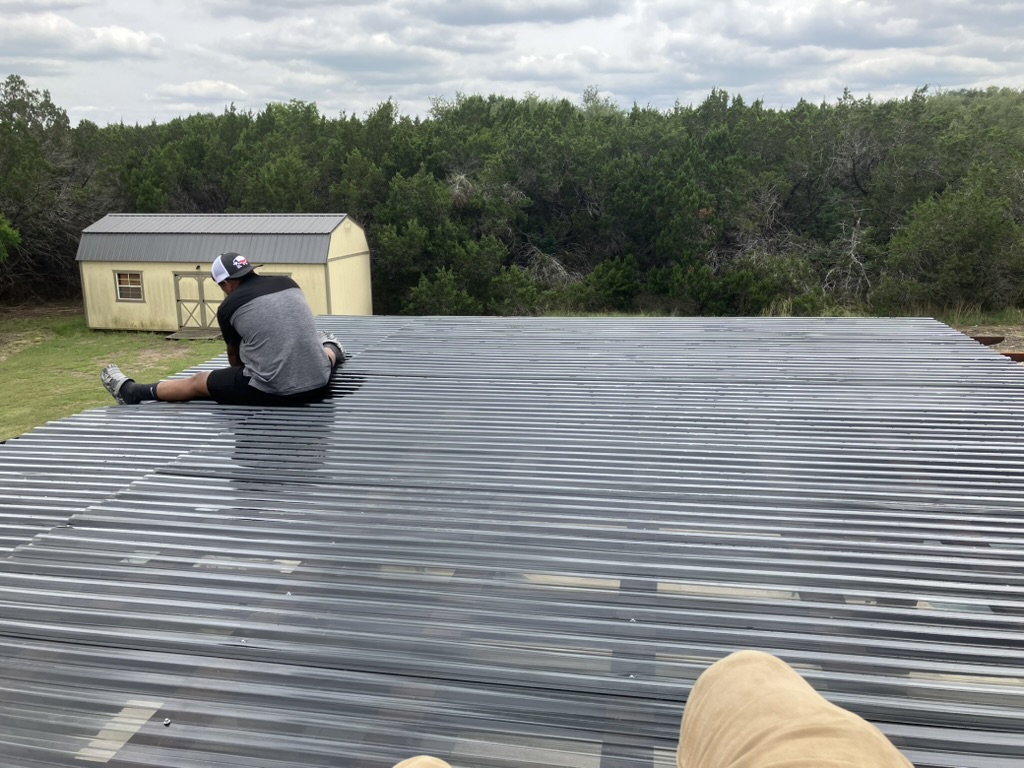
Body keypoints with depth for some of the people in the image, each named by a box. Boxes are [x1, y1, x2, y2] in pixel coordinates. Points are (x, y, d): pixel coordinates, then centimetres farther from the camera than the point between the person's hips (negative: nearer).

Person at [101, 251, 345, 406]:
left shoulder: (228, 307, 0)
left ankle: (132, 392, 38)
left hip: (270, 391, -3)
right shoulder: (288, 283, 9)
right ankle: (332, 352, 72)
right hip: (318, 385, 3)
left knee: (197, 382, 20)